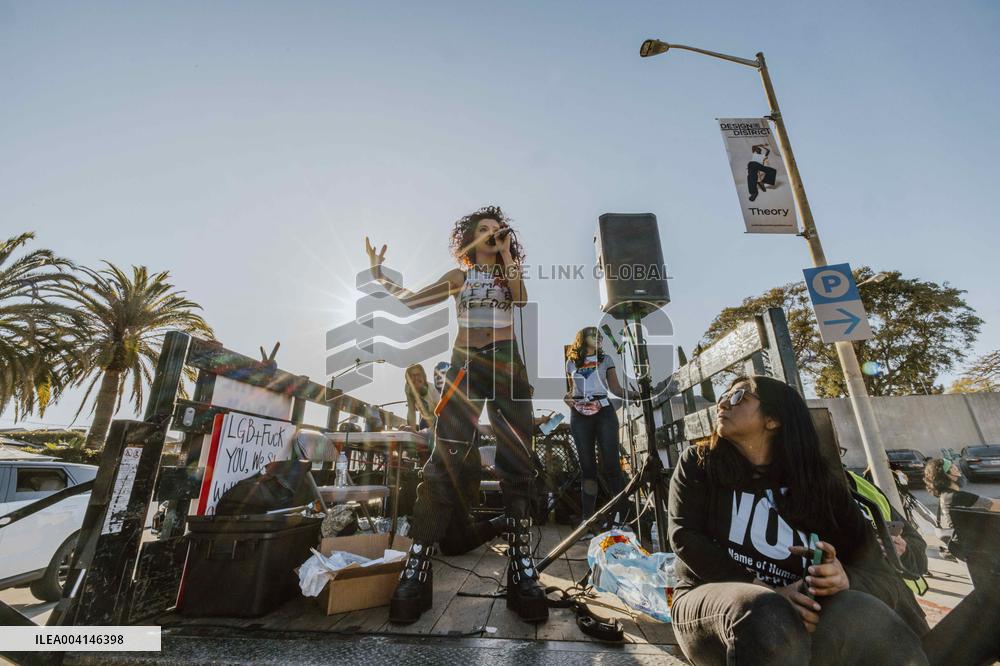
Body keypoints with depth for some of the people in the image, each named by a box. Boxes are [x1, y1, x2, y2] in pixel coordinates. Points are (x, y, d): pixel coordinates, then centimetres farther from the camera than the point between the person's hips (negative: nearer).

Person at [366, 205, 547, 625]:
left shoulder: (509, 274, 17)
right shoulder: (458, 276, 17)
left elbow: (521, 299, -6)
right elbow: (412, 300, 16)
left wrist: (506, 255, -1)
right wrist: (379, 277, 6)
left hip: (506, 365, 1)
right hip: (465, 366, 0)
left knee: (516, 464, -4)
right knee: (444, 461, -8)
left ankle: (522, 569, 3)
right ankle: (416, 570, -2)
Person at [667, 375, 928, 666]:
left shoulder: (820, 481, 8)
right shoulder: (698, 463, 2)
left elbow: (874, 566, 4)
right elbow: (684, 536, -8)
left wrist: (845, 578, -19)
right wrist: (766, 592, -18)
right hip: (713, 598, -2)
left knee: (865, 614, -28)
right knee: (762, 611, -36)